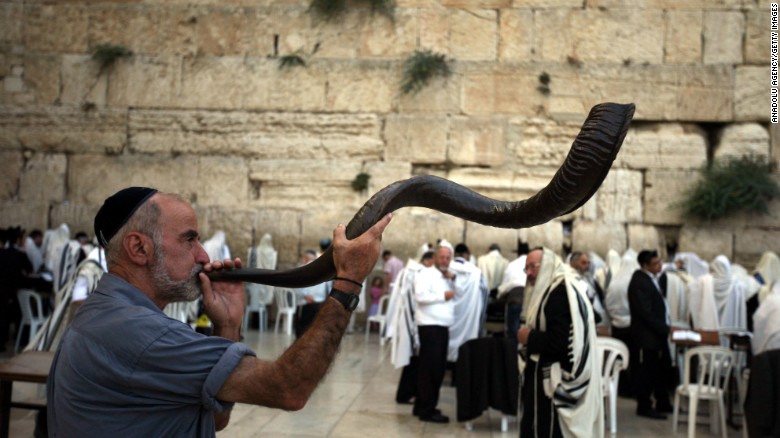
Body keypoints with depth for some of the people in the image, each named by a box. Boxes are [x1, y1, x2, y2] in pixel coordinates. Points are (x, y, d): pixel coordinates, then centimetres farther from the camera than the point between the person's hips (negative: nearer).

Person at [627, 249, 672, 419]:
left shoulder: (651, 278, 11)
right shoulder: (639, 282, -20)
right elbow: (645, 312, -23)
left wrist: (665, 327, 7)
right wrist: (664, 329, -18)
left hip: (658, 333, 10)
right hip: (647, 335, -10)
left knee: (664, 368, 17)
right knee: (647, 371, 1)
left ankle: (663, 403, 31)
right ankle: (644, 407, 13)